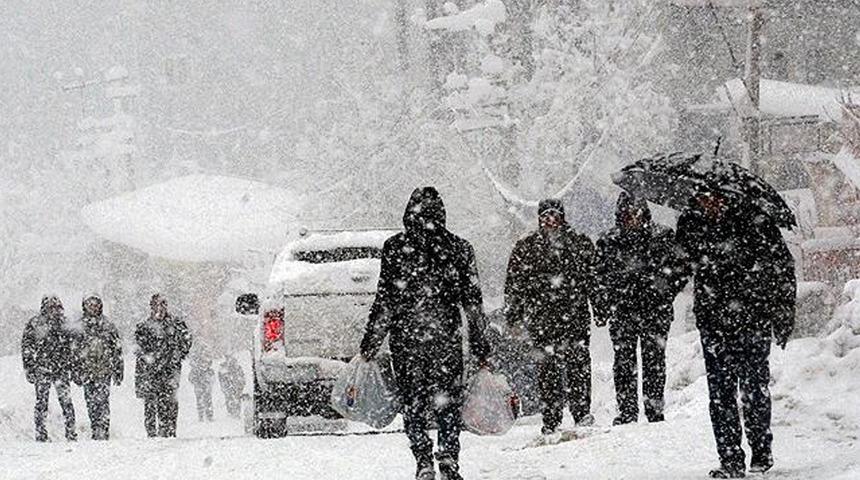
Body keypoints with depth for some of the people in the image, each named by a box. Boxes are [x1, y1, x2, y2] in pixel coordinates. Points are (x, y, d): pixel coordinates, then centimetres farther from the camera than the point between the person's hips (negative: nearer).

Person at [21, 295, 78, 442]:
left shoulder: (62, 324, 11)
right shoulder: (34, 324, 0)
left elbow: (68, 348, 19)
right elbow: (26, 348, 1)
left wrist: (70, 367, 14)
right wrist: (29, 369, -5)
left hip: (61, 370, 2)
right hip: (41, 370, -2)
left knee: (66, 401, -5)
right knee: (41, 402, 1)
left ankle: (71, 433, 0)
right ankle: (41, 434, 8)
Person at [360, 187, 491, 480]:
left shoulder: (395, 248, -3)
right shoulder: (459, 249, 3)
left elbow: (385, 301, -4)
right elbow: (473, 303, 4)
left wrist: (370, 343, 3)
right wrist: (480, 347, 10)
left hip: (406, 337, -1)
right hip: (447, 339, 1)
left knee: (413, 403, 8)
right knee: (448, 403, 9)